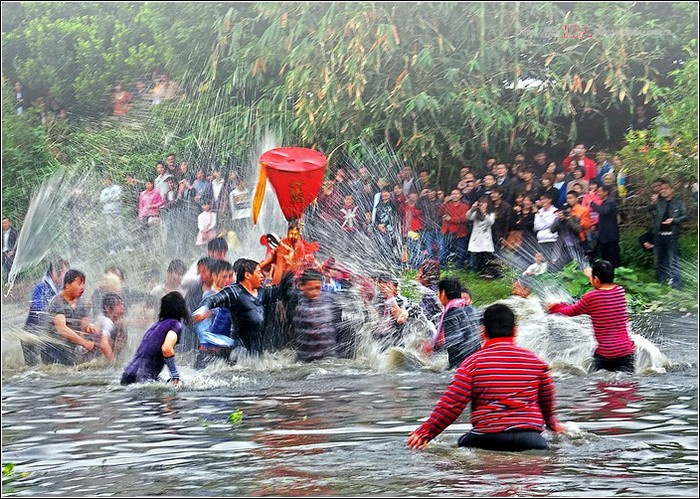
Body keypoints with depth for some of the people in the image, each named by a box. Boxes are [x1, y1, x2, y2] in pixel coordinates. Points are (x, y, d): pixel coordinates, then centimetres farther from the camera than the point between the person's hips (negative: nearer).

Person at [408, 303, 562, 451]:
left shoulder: (473, 362, 0)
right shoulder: (534, 361, 9)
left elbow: (451, 404, -5)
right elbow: (547, 400, 25)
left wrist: (426, 431, 5)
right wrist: (551, 422, 46)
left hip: (488, 438, -1)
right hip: (529, 437, 1)